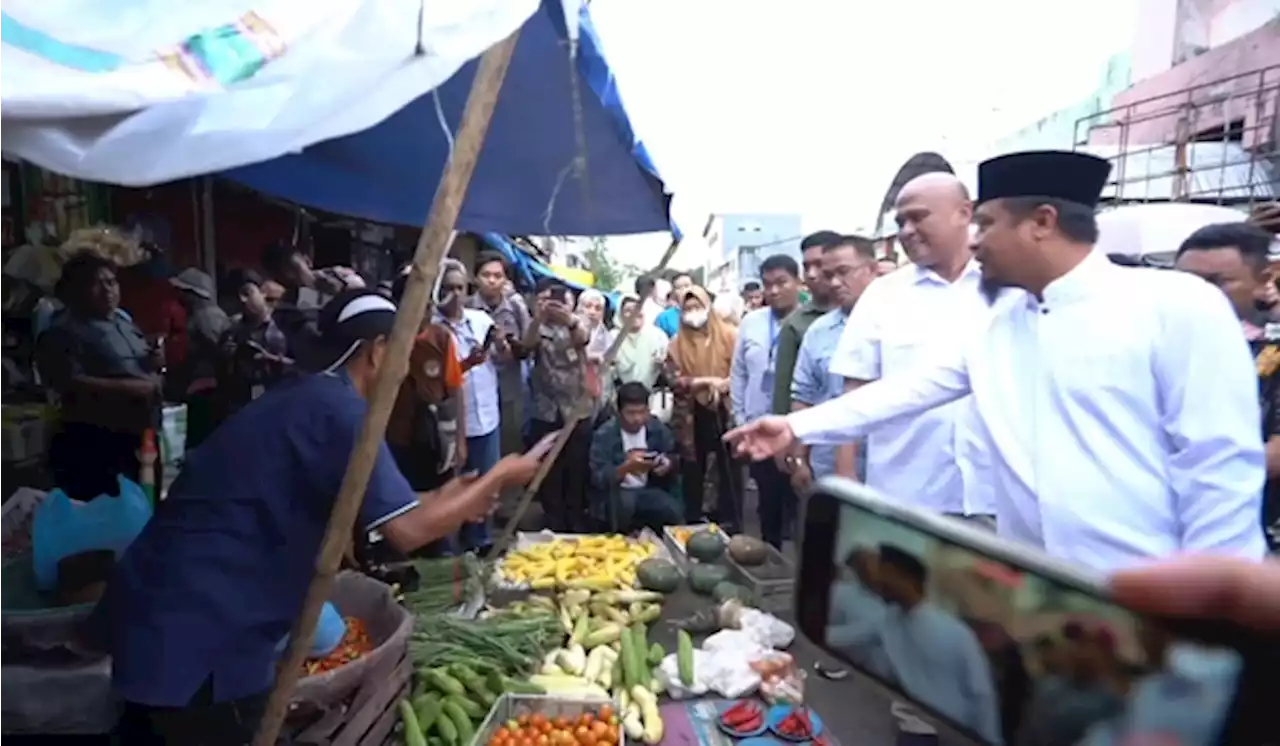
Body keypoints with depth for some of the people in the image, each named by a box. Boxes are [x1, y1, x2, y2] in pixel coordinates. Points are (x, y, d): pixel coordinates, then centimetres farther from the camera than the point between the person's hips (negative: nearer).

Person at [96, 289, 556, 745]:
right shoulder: (339, 409, -19)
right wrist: (500, 476, -11)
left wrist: (444, 501, 19)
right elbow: (407, 532, -23)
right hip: (199, 632, -10)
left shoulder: (302, 398, 12)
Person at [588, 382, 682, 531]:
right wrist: (626, 467, -32)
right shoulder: (604, 435, -12)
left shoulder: (658, 429, 0)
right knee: (624, 505, -36)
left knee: (675, 512, -26)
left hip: (649, 491, 3)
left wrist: (668, 464, -14)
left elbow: (675, 459, 11)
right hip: (616, 493, -3)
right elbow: (597, 479, -16)